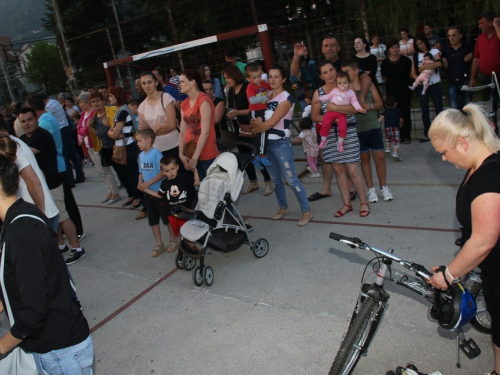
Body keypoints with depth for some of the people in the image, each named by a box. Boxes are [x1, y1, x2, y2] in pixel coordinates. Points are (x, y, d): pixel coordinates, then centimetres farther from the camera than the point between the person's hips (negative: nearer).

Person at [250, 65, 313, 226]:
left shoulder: (286, 98, -10)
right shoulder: (267, 96, 11)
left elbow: (272, 122, -16)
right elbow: (261, 118, 7)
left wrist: (254, 128, -6)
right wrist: (257, 122, -16)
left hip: (281, 143, -7)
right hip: (267, 143, 7)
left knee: (290, 178, -6)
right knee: (275, 179, 15)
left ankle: (306, 211, 4)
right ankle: (283, 207, 30)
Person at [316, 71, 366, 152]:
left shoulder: (351, 92, -1)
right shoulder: (334, 90, 6)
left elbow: (354, 102, -5)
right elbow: (328, 97, 16)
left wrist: (359, 108, -19)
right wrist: (319, 98, 11)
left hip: (342, 113, -2)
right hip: (331, 111, 2)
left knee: (343, 127, -12)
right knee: (325, 124, -9)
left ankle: (340, 142, 12)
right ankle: (323, 139, 12)